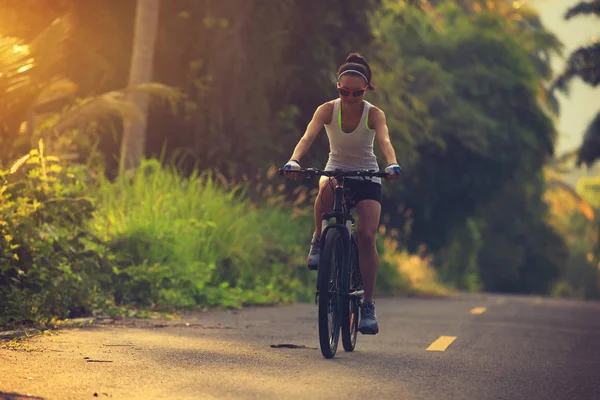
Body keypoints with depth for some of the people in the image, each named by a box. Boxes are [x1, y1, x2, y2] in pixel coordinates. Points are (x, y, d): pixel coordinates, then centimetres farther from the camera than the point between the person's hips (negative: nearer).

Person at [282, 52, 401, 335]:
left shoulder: (374, 114, -14)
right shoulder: (327, 110, -12)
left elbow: (384, 140, -32)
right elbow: (308, 137, -27)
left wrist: (393, 164, -53)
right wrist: (293, 161, -47)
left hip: (366, 177, 0)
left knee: (366, 235, -18)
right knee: (326, 189, -38)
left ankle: (368, 306, -10)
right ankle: (319, 240, -11)